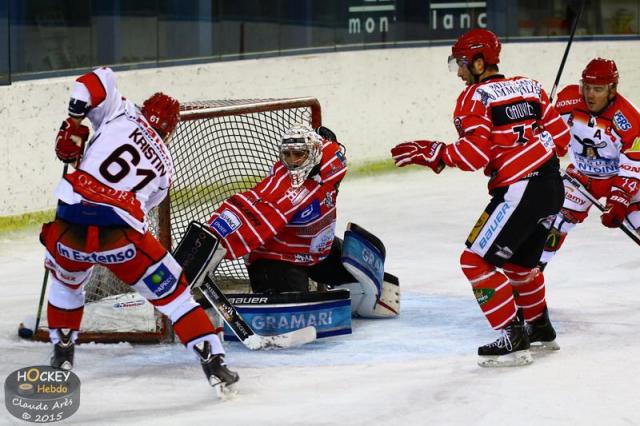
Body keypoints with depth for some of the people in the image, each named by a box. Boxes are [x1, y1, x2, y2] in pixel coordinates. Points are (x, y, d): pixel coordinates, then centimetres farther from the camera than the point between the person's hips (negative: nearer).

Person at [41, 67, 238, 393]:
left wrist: (74, 121, 7)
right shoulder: (164, 166, 25)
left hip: (70, 227, 1)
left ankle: (62, 354, 38)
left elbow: (99, 79, 2)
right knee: (171, 293, 14)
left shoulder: (124, 116, 18)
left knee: (67, 282, 34)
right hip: (120, 236, -1)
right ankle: (213, 361, 5)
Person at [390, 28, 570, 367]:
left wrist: (430, 153, -7)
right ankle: (539, 327, 40)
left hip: (519, 190, -9)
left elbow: (475, 154, -16)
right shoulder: (529, 87, 16)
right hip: (552, 186, 9)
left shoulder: (475, 97, -5)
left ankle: (513, 339, -9)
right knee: (518, 260, 27)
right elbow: (560, 137, 15)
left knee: (476, 260, -4)